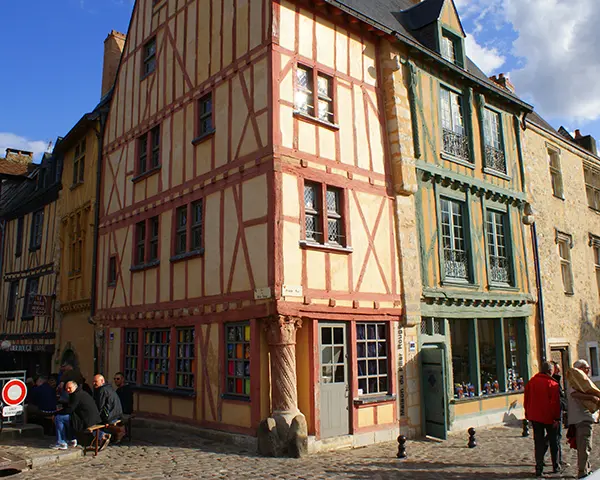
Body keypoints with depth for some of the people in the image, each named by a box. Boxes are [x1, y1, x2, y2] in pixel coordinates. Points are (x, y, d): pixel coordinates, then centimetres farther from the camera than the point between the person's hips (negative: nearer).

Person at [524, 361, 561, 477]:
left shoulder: (531, 382, 4)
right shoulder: (552, 384, -11)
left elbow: (526, 400, 9)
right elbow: (556, 402, -14)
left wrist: (528, 414, 16)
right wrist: (557, 418, -9)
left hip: (535, 416, 3)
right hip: (549, 417, -3)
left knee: (538, 442, 7)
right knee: (553, 441, 14)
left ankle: (539, 468, 2)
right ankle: (556, 466, 22)